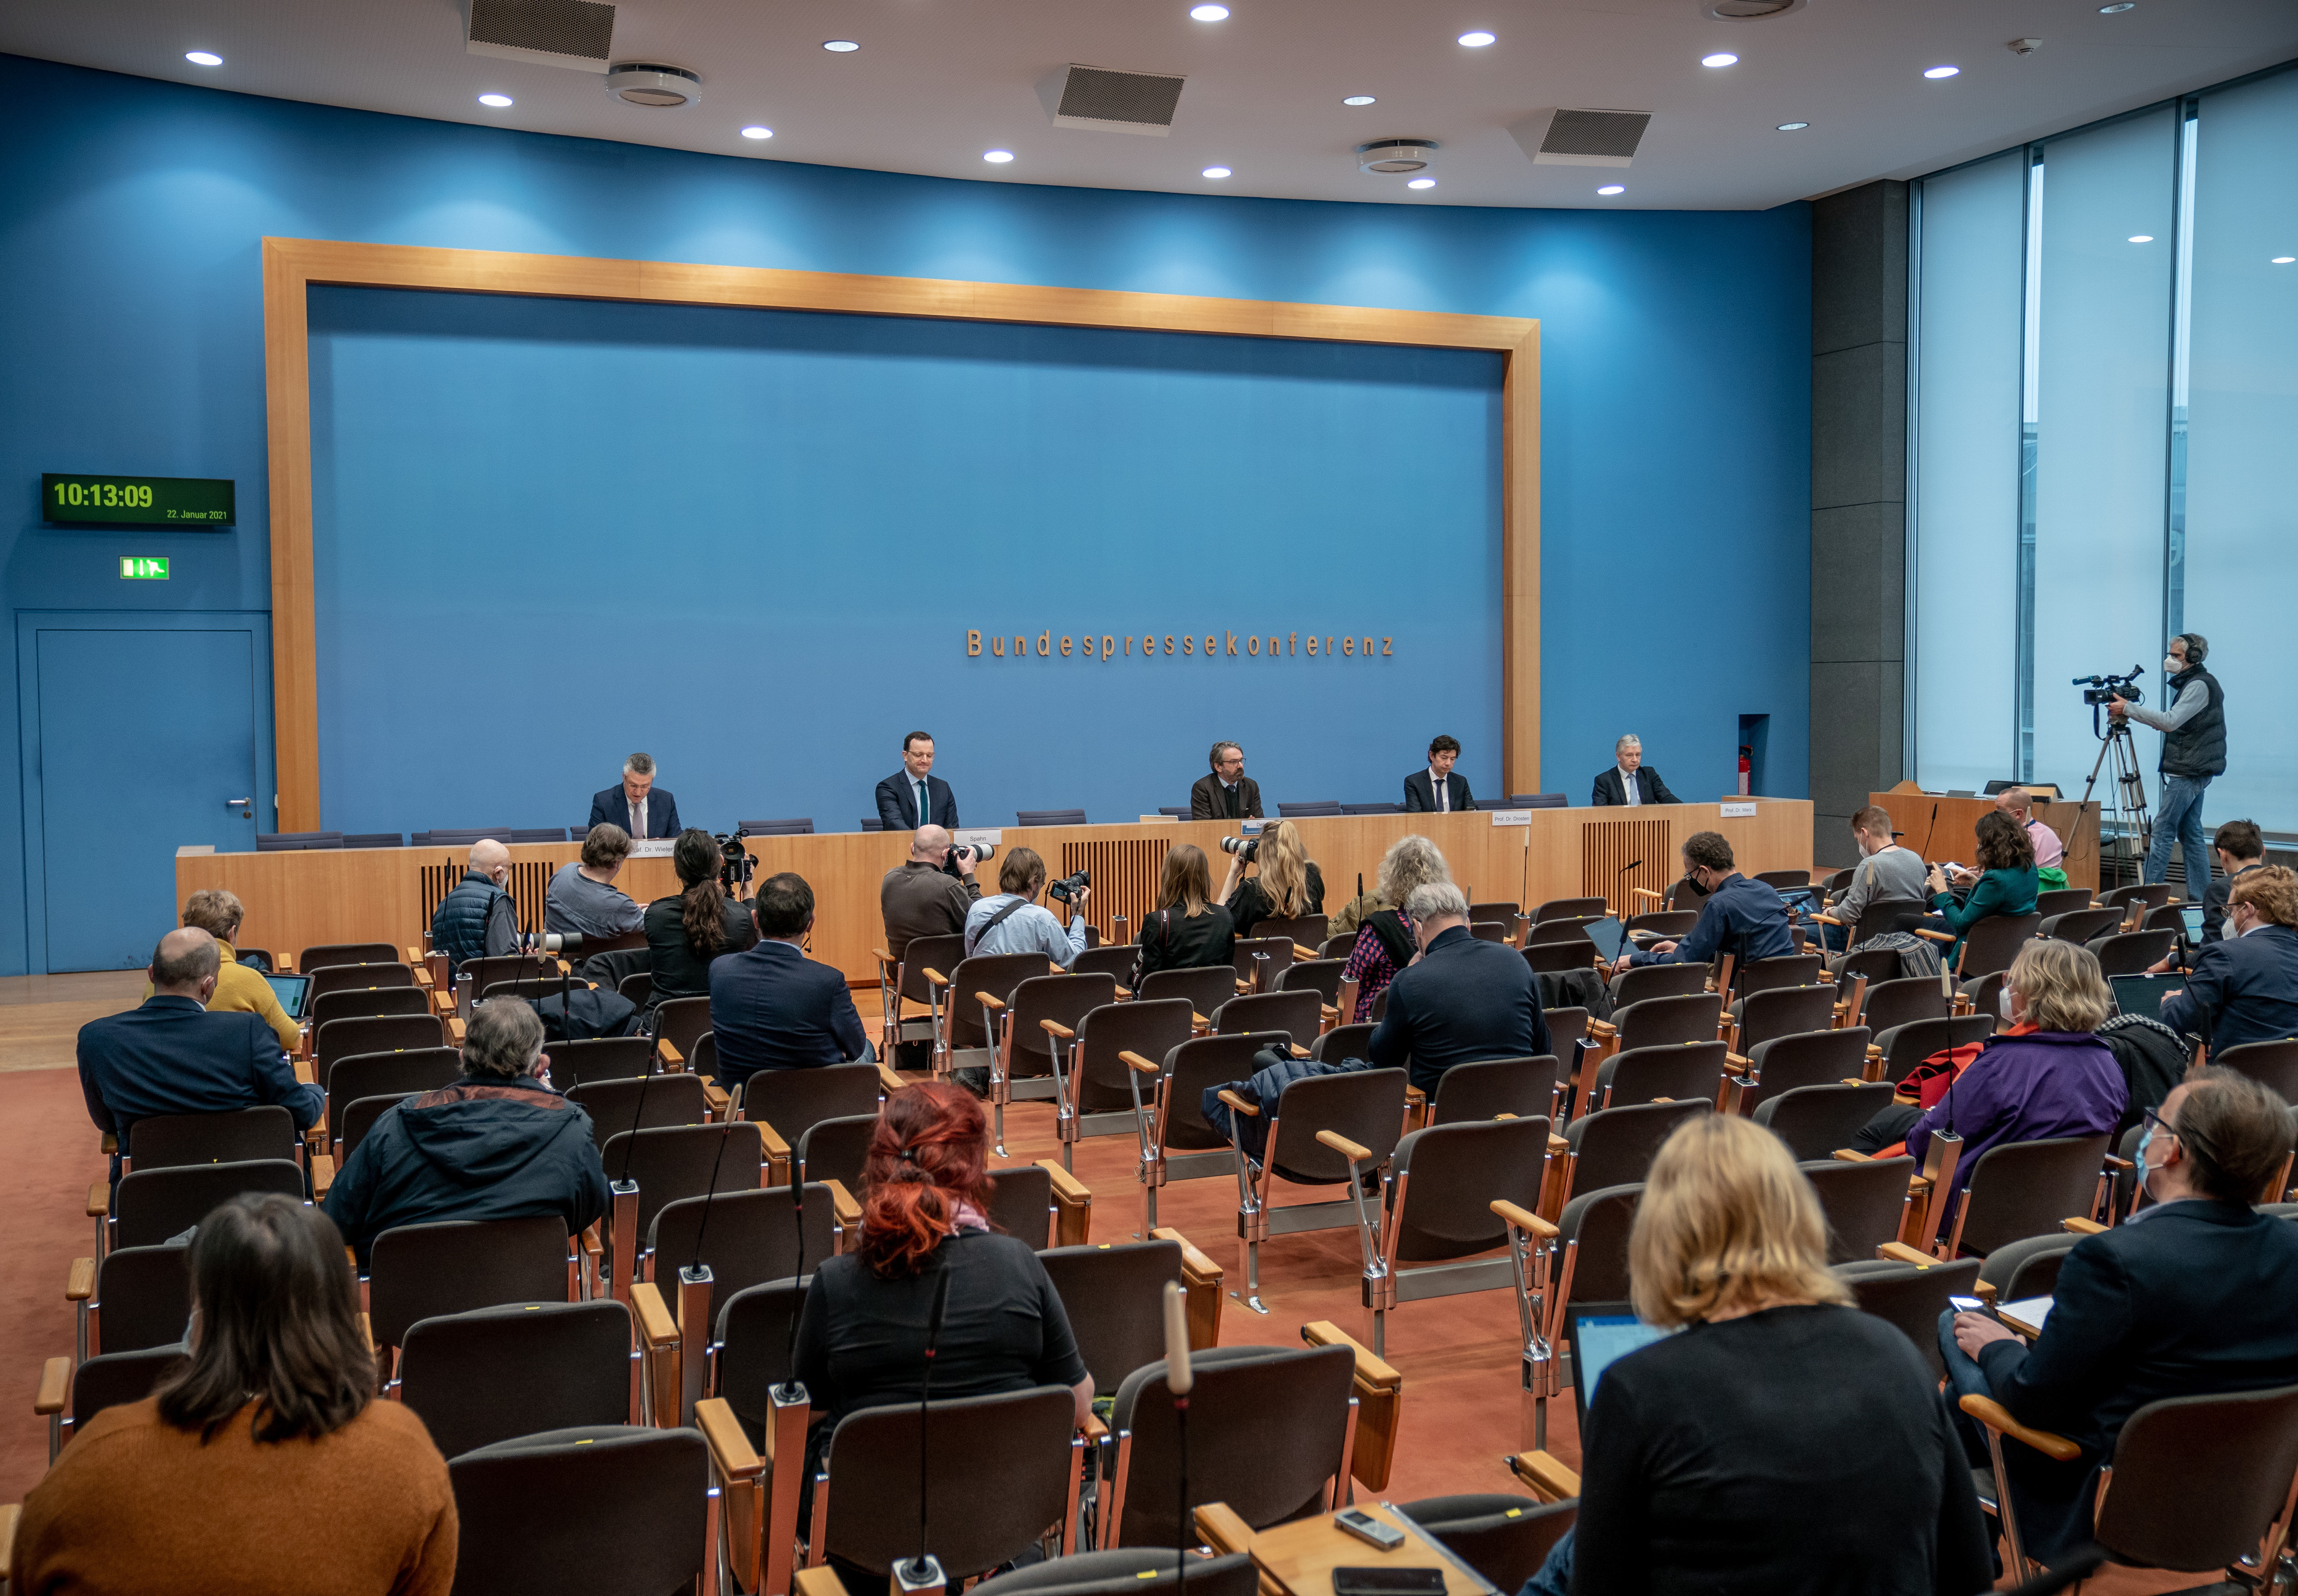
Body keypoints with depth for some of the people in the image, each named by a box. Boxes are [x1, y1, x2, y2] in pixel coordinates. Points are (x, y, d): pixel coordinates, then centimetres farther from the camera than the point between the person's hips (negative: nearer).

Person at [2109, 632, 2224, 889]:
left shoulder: (2200, 685, -14)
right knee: (2189, 832, 10)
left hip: (2189, 772, -10)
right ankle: (2199, 896, 12)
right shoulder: (2192, 683, 17)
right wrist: (2129, 714, 10)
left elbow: (2170, 721, -24)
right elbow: (2174, 724, 20)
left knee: (2163, 830, -10)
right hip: (2194, 771, 10)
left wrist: (2129, 709, -19)